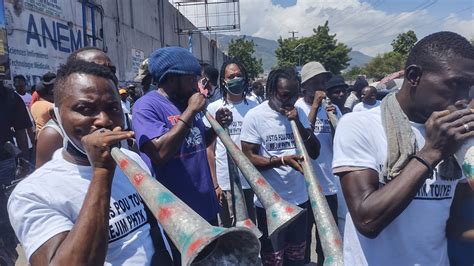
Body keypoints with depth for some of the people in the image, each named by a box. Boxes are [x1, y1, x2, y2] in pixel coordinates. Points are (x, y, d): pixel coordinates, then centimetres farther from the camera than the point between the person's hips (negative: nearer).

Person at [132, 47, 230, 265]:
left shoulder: (186, 102, 7)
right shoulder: (146, 106, -16)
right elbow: (160, 153, -30)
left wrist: (217, 125, -1)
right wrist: (191, 111, -24)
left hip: (205, 207, 8)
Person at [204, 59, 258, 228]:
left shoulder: (254, 107, 3)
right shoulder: (214, 109, -2)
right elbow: (210, 150, 0)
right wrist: (215, 184, -3)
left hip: (251, 182, 2)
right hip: (225, 184, -1)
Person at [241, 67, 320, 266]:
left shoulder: (299, 113, 3)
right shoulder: (255, 116, -11)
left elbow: (314, 152, 0)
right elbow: (248, 158, -13)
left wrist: (298, 123, -13)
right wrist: (281, 160, -26)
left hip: (299, 199, 5)